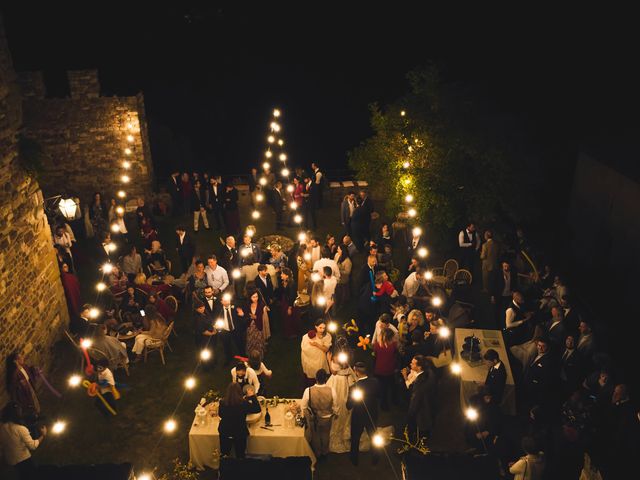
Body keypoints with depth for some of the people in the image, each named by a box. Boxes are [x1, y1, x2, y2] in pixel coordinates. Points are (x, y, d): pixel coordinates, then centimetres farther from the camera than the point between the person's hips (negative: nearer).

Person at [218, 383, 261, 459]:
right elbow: (257, 409, -8)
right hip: (240, 433, -2)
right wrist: (252, 396, 1)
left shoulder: (222, 402, -17)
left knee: (224, 455, 23)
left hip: (224, 432, 2)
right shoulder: (244, 403, -23)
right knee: (240, 456, 19)